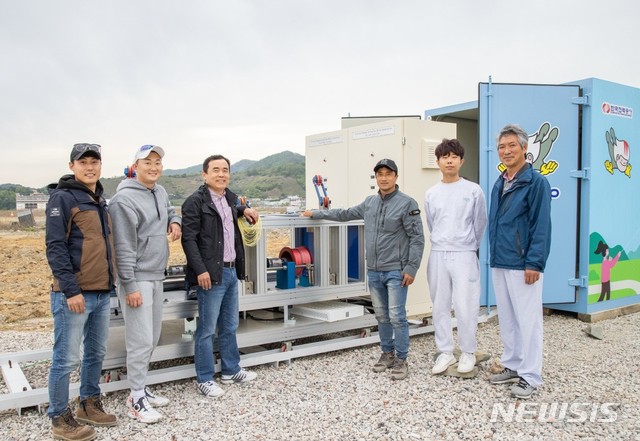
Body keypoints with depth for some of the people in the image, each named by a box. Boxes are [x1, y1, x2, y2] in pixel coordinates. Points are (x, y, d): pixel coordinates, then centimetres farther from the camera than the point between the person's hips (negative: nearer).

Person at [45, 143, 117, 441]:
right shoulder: (62, 198, -9)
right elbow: (55, 247, -14)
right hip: (74, 294, -8)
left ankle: (89, 405, 31)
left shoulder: (99, 200, 16)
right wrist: (70, 290, -19)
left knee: (96, 352, 16)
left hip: (102, 293, 8)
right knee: (66, 358, 0)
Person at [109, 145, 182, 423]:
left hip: (157, 277, 9)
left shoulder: (160, 192, 10)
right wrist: (130, 286, -19)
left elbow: (169, 209, 34)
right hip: (137, 279, -9)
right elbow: (124, 247, -18)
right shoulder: (125, 199, -15)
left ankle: (140, 388, 29)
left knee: (152, 338, 15)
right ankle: (136, 400, 7)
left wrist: (174, 220, 9)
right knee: (141, 341, -6)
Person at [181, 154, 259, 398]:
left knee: (230, 326, 17)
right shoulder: (195, 201, -10)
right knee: (207, 329, 1)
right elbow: (188, 238, -14)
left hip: (231, 271, 8)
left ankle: (230, 370, 31)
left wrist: (244, 209, 16)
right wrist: (200, 270, -20)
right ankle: (205, 379, 13)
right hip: (211, 273, -8)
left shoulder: (230, 197, 12)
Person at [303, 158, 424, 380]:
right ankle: (387, 353, 26)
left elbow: (417, 238, -10)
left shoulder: (407, 203, -8)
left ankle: (401, 360, 7)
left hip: (396, 271, -6)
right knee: (381, 316, 13)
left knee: (397, 317, -5)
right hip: (373, 271, 6)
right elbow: (345, 214, 22)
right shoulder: (369, 202, 10)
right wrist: (316, 213, 25)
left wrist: (411, 268, -14)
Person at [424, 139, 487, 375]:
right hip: (438, 255, 3)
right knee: (440, 306, 8)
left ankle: (468, 352, 16)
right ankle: (445, 352, 19)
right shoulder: (431, 194, 7)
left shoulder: (473, 190, -1)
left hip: (464, 255, -3)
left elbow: (480, 223, 6)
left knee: (465, 306, -2)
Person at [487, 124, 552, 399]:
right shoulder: (498, 184, 14)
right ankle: (512, 366, 28)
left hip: (523, 266, -8)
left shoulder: (536, 182, -9)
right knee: (506, 319, 15)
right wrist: (494, 256, 15)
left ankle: (530, 376, 10)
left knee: (527, 320, 0)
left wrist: (534, 263, -17)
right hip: (499, 263, 8)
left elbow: (541, 226, -13)